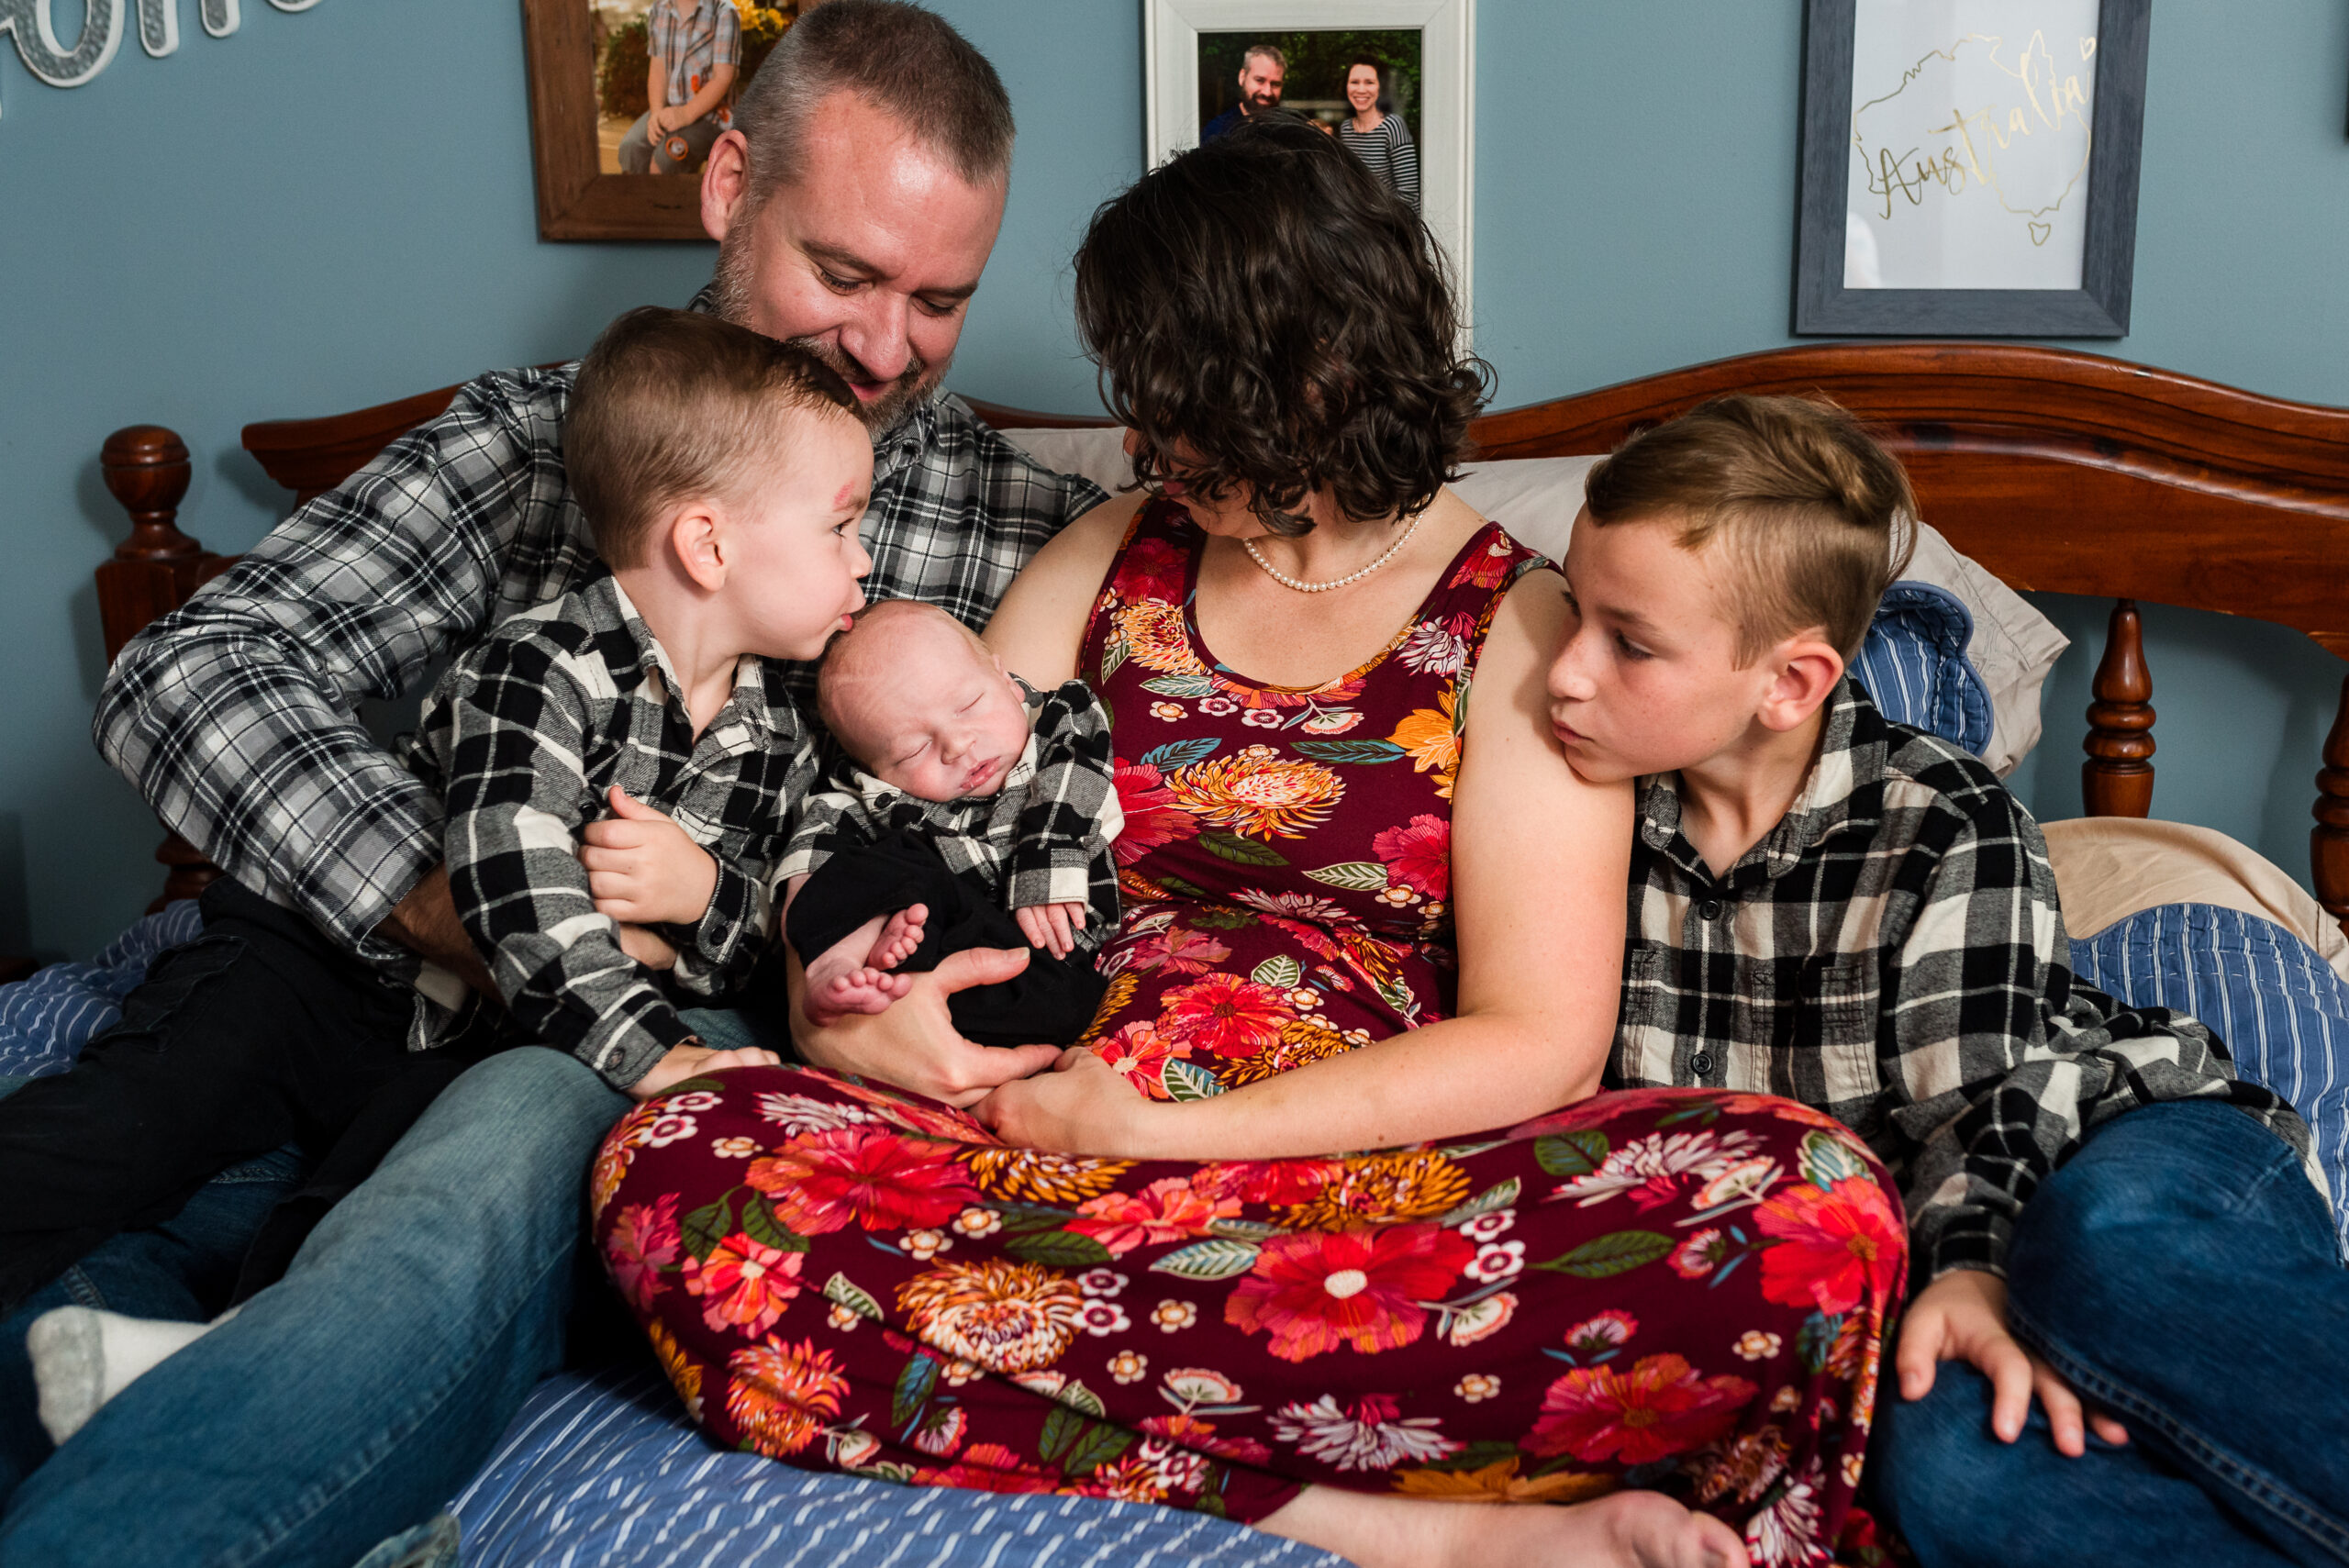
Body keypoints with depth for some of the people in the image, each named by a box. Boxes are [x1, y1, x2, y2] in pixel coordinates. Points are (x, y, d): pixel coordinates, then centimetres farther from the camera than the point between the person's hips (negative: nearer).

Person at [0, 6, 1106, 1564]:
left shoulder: (1034, 531, 9)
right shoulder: (530, 435, 11)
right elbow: (189, 676, 0)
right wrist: (478, 923, -16)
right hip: (435, 1019, 3)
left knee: (513, 1149, -36)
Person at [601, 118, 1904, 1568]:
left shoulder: (1519, 632, 3)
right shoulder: (1111, 562, 17)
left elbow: (1537, 1045, -5)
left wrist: (1164, 1129, -11)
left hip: (1377, 1179, -3)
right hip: (1062, 1159, 4)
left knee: (1814, 1209, -28)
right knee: (673, 1170, -27)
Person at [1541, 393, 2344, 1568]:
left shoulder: (1948, 829, -12)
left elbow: (1979, 1098, -16)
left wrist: (1970, 1269, -34)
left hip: (2130, 1153, -3)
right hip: (1883, 1242, 3)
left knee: (2105, 1244, -41)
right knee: (1936, 1463, -33)